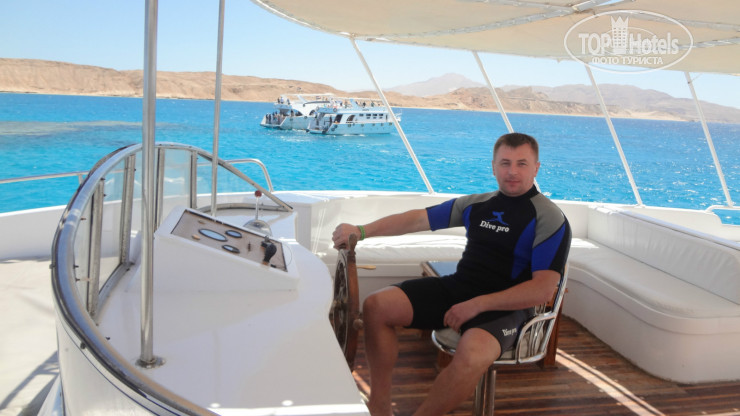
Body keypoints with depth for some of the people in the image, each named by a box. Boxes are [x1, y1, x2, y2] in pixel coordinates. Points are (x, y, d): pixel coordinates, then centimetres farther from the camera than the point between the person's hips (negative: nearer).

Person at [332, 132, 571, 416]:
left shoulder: (550, 220, -7)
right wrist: (362, 230, -2)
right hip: (458, 287, 6)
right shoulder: (476, 204, 10)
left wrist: (478, 304, -20)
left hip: (505, 306, -5)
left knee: (472, 354, -39)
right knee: (376, 306, -9)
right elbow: (418, 218, 9)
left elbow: (543, 289, -15)